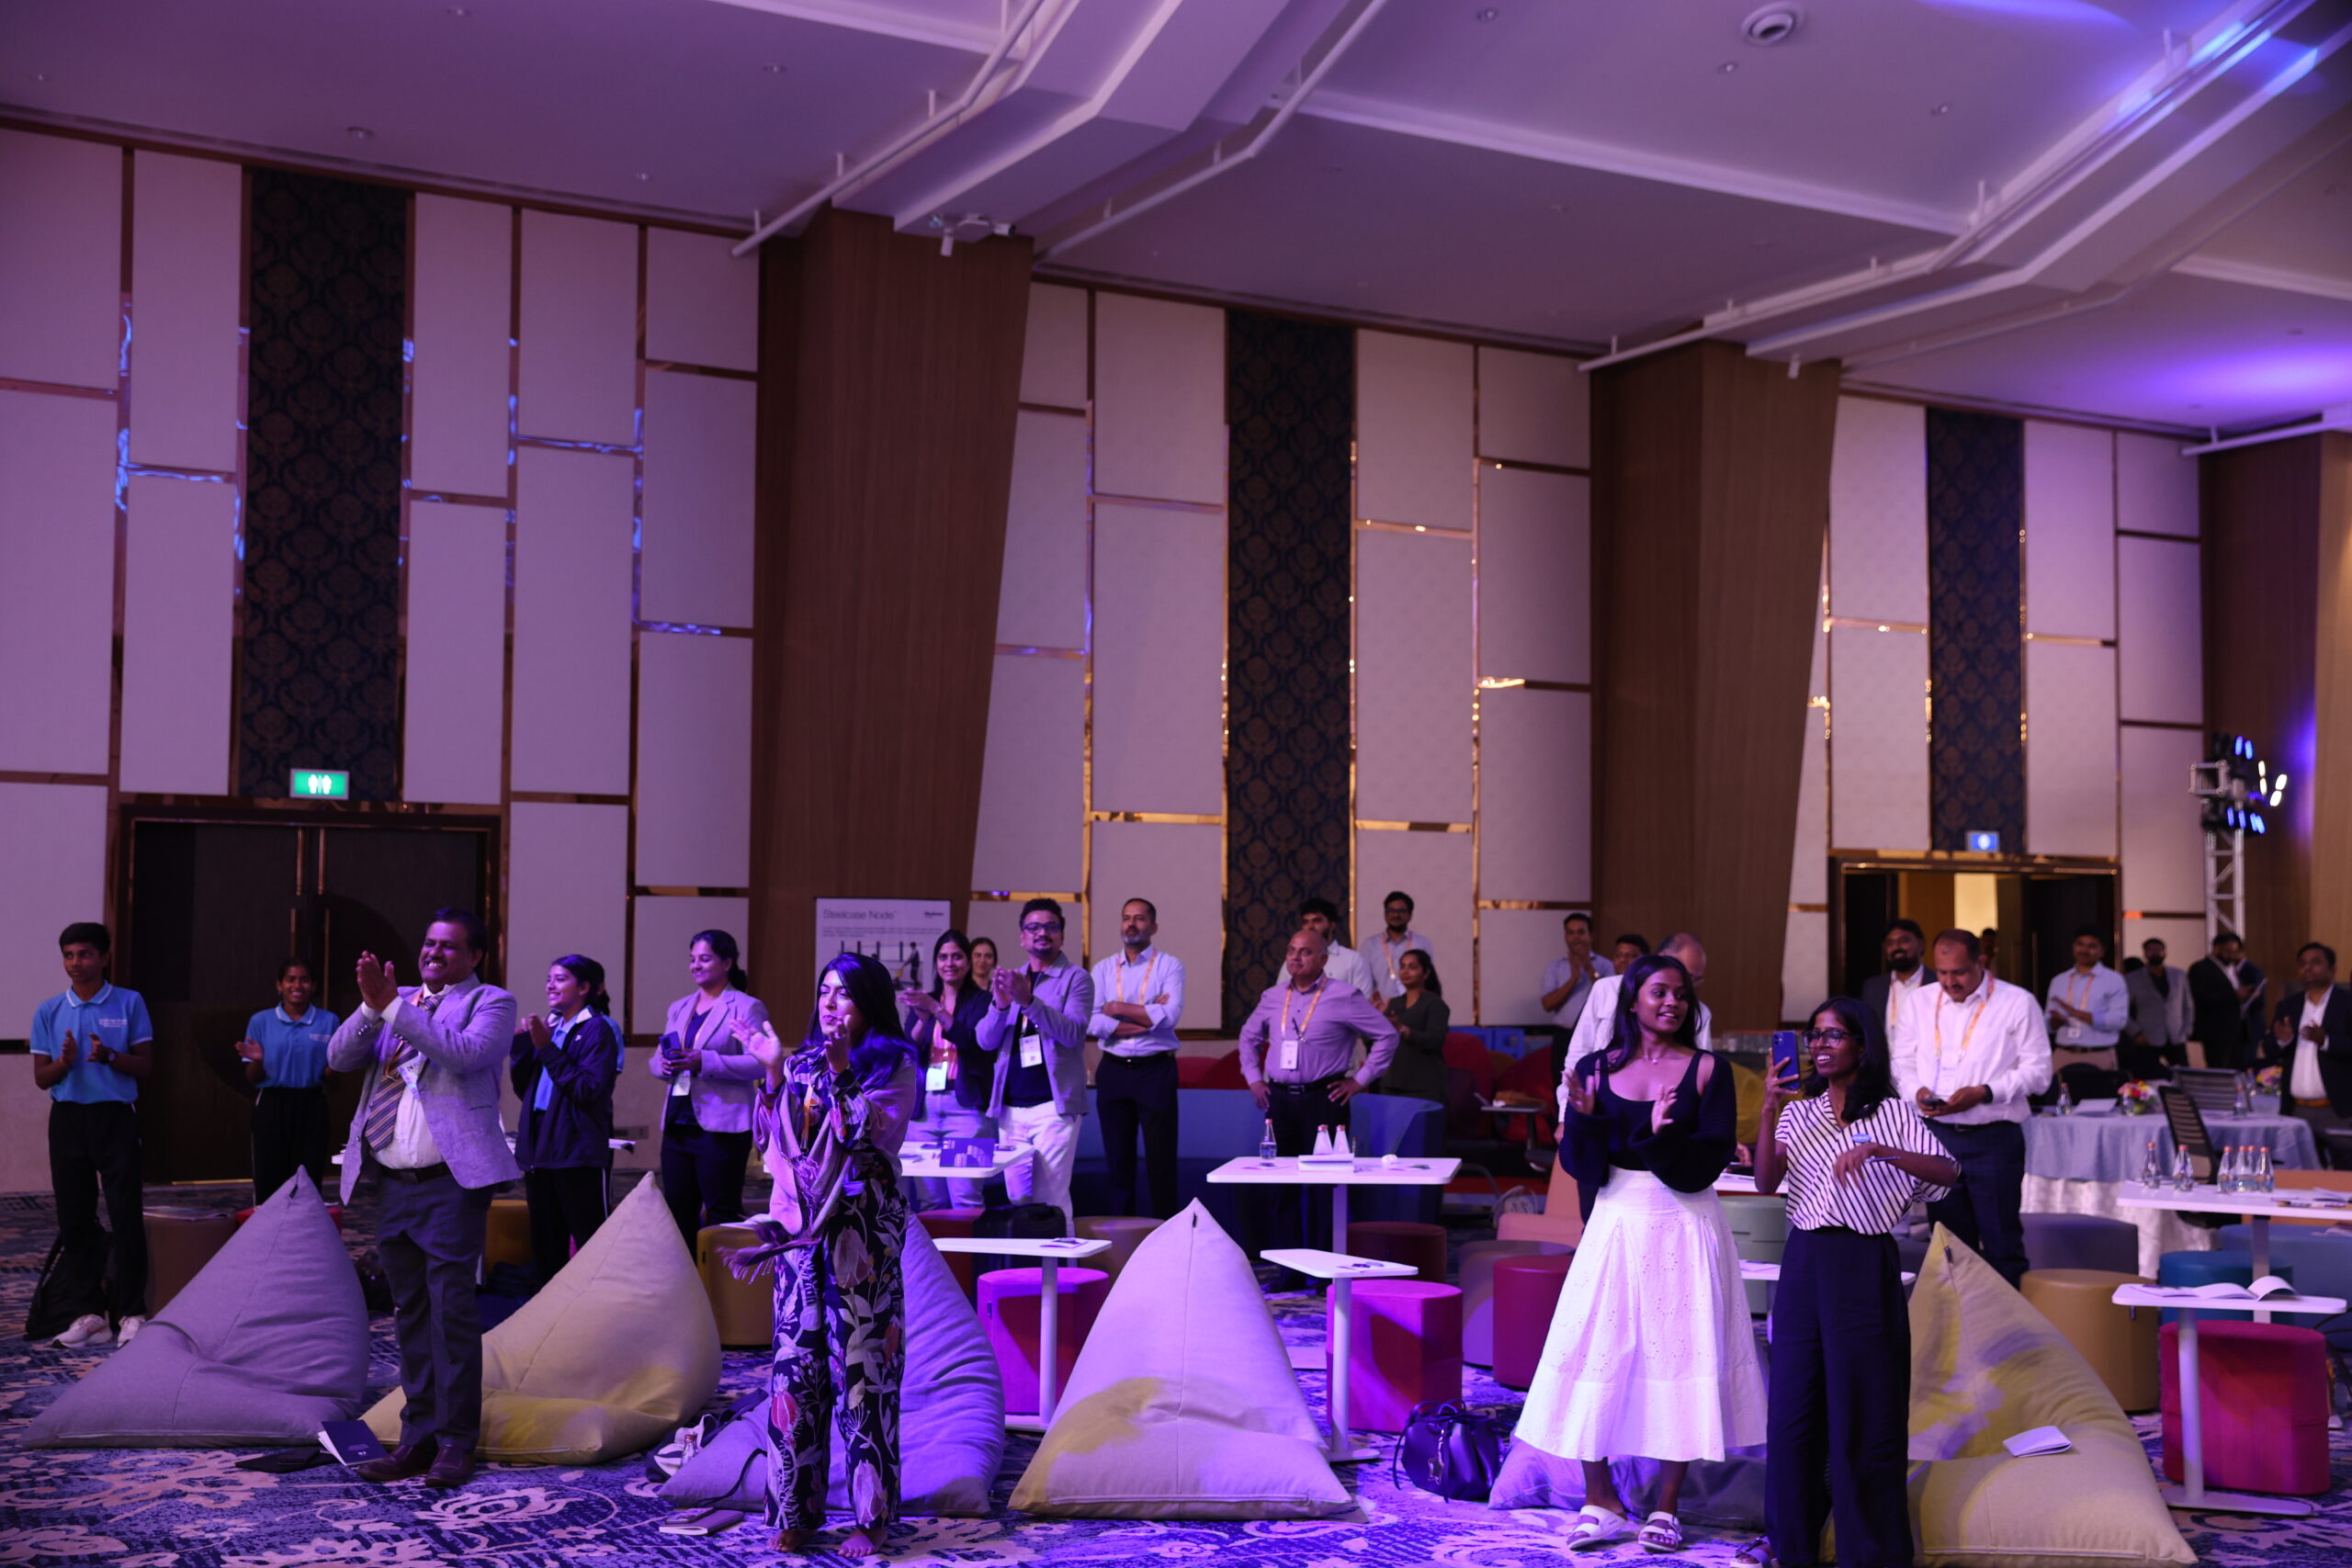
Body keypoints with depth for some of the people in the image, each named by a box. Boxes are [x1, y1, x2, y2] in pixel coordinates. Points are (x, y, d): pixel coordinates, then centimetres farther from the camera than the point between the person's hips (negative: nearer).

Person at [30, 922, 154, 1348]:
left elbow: (144, 1065, -1)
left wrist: (110, 1057, -20)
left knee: (126, 1213, -6)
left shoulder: (130, 1004, -1)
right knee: (74, 1217, 4)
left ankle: (131, 1312, -2)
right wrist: (64, 1062, -15)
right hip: (67, 1118, 3)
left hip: (116, 1116, -3)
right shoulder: (48, 1012, 5)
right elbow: (41, 1078, 6)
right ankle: (87, 1313, 11)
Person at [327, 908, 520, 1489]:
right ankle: (418, 1436, 17)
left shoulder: (490, 1003, 1)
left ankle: (456, 1442, 0)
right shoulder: (398, 1002, 16)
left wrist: (393, 1006, -19)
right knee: (410, 1313, 11)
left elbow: (465, 1054, -19)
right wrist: (371, 1006, -11)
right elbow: (339, 1059, 6)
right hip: (393, 1181, 6)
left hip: (450, 1183, -6)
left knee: (451, 1309, -7)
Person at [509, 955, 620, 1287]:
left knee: (588, 1245, -4)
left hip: (578, 1151, -7)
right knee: (546, 1245, 13)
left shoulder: (597, 1029, -6)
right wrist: (521, 1047, -1)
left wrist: (547, 1049, -17)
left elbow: (589, 1089, -18)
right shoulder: (550, 1026, 14)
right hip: (540, 1148, 7)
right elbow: (524, 1089, 13)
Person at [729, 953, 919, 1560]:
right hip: (800, 1229, 4)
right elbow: (774, 1141, 5)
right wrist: (772, 1071, -3)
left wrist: (842, 1069, -21)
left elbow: (874, 1134, -14)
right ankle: (795, 1510, 11)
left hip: (862, 1233, -4)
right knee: (796, 1363, 2)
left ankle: (869, 1516, 4)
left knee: (861, 1367, -3)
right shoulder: (800, 1065, 12)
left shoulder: (894, 1066, 0)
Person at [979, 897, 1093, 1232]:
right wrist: (1000, 1005, -12)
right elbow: (985, 1041, 8)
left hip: (1053, 1105, -5)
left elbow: (1073, 1033, -13)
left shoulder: (1075, 978, 2)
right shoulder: (1010, 980, 16)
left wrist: (1028, 1001, -24)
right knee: (1017, 1200, 6)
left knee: (1051, 1199, -10)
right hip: (1010, 1107, 5)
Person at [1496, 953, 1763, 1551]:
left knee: (1679, 1354, 1)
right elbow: (1577, 1163, 2)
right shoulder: (1595, 1069, 4)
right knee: (1595, 1354, 0)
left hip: (1684, 1228, -2)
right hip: (1615, 1224, 2)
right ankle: (1600, 1502, 14)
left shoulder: (1708, 1070, 0)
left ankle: (1666, 1507, 13)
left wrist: (1665, 1137, -24)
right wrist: (1585, 1117, -16)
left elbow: (1713, 1158, -8)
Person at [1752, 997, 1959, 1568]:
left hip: (1864, 1267, -4)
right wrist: (1769, 1113, -14)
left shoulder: (1892, 1112, 0)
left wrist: (1877, 1148, -25)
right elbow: (1766, 1183, -2)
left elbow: (1948, 1172, -13)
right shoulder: (1799, 1113, 11)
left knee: (1862, 1412, -1)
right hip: (1804, 1263, 4)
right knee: (1794, 1408, 6)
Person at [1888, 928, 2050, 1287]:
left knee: (2001, 1243, -3)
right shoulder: (1918, 1003, 9)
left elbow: (2037, 1071, -4)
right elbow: (1901, 1062, 14)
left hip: (1994, 1139, -4)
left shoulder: (2017, 1003, -2)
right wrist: (1917, 1090, -8)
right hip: (1937, 1135, 4)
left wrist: (1983, 1093, -17)